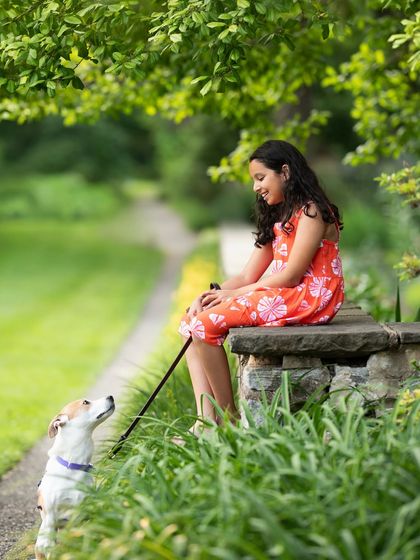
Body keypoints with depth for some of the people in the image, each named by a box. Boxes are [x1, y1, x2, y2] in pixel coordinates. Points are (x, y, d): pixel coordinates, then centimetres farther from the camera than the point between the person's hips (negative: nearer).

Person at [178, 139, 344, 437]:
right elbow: (248, 276, 14)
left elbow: (291, 275, -15)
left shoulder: (311, 211, -7)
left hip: (308, 299, -10)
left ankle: (229, 420, -13)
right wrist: (211, 295, -4)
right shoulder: (277, 218, 22)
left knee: (207, 323, -21)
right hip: (279, 297, 10)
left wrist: (233, 294, -10)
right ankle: (206, 421, -15)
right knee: (191, 320, -2)